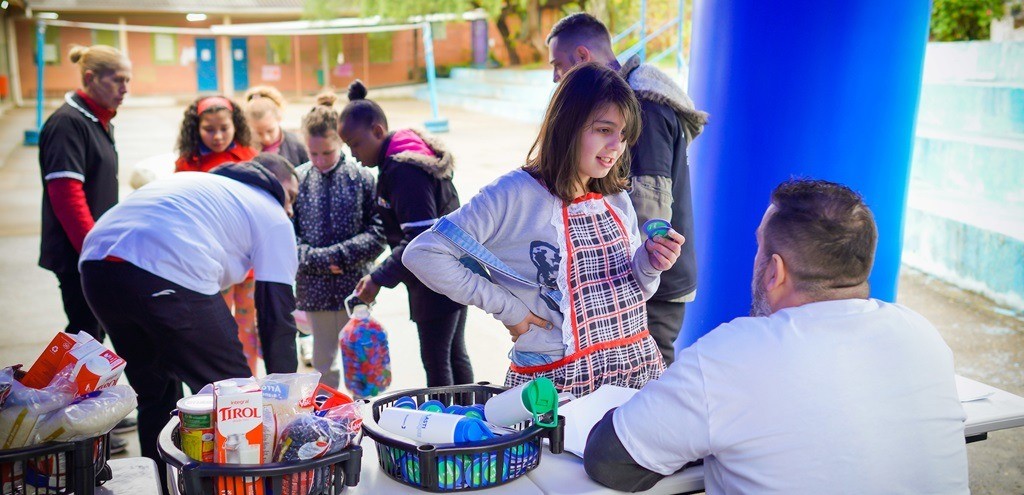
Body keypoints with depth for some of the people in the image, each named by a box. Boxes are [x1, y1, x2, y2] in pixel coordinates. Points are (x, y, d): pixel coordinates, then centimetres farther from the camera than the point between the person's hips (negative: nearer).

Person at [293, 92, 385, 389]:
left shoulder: (362, 178, -6)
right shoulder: (297, 180, -3)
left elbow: (378, 235, -8)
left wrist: (338, 255, -15)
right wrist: (317, 260, -16)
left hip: (354, 286, -1)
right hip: (314, 287, 1)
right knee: (324, 362, 15)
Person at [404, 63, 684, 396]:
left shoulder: (617, 201, 4)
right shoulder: (515, 196, -15)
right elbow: (423, 254, -19)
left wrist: (649, 266, -10)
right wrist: (507, 308, -16)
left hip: (639, 366, 6)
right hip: (559, 382, -5)